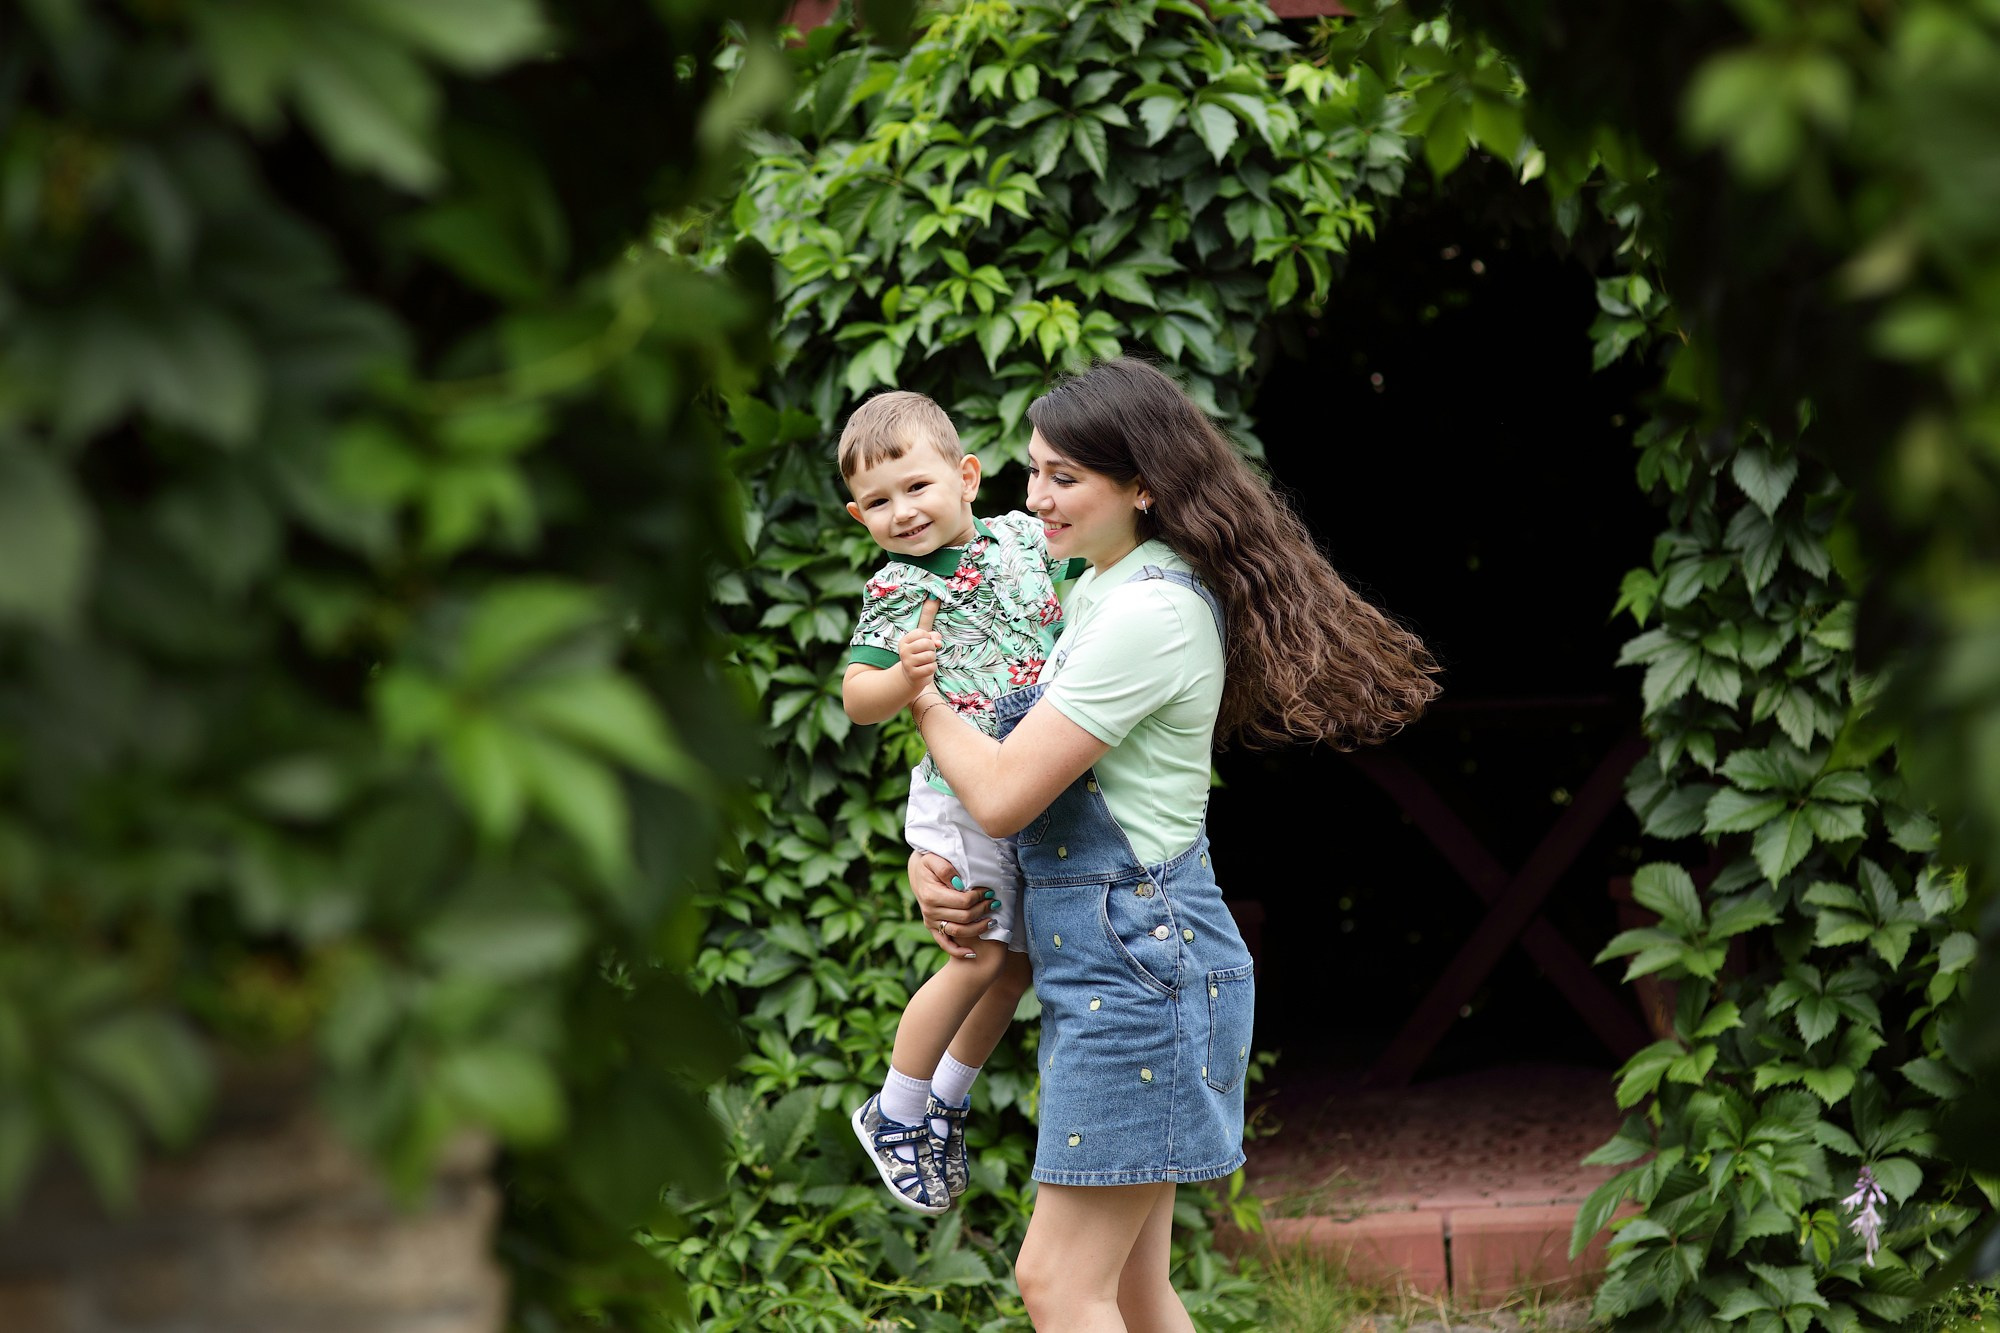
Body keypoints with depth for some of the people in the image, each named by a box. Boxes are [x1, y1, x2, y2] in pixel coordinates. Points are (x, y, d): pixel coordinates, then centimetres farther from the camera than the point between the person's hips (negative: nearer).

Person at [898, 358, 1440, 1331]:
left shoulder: (1151, 613, -17)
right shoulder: (1094, 592, 13)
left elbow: (1004, 794, -17)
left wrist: (920, 694, -1)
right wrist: (925, 860, 4)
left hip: (1138, 956, -10)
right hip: (1102, 962, 10)